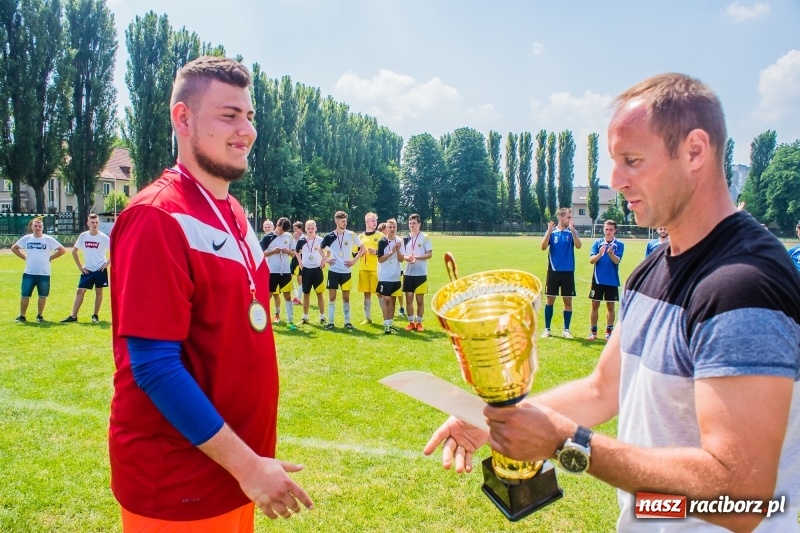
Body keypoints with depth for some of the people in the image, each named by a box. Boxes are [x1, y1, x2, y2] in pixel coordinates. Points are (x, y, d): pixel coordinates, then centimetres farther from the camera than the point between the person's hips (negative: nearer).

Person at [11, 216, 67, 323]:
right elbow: (14, 248, 16)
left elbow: (62, 250, 1)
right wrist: (24, 257, 6)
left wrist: (51, 257, -2)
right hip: (29, 273, 1)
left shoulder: (48, 239, -2)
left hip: (44, 274, -1)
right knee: (25, 295, 3)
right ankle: (22, 316, 14)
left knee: (43, 295, 7)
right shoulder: (26, 238, 3)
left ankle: (40, 315, 21)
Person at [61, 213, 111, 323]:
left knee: (98, 291, 4)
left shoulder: (103, 237, -8)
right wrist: (80, 266, 5)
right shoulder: (83, 236, 0)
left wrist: (107, 263, -11)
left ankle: (95, 315, 15)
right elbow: (74, 251, 11)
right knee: (80, 291, 0)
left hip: (100, 269, -3)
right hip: (87, 270, 3)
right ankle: (73, 316, 4)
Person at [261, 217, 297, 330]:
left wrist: (288, 251, -12)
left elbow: (294, 254, 10)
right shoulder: (267, 237, -3)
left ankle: (290, 321, 6)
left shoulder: (289, 236, 5)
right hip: (271, 271, -2)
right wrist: (273, 251, -19)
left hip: (285, 271, 2)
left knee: (288, 295, 2)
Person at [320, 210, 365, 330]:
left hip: (346, 271, 0)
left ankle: (347, 322, 13)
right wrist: (325, 259, 2)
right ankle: (330, 322, 9)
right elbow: (320, 248, 14)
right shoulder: (330, 236, -2)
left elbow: (363, 248, 5)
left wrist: (354, 260, -2)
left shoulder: (351, 235, -3)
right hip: (333, 271, 0)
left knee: (346, 297, 5)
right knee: (332, 296, 2)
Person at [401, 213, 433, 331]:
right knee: (409, 299, 5)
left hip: (421, 274, -3)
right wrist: (407, 258, -15)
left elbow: (430, 254, -7)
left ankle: (419, 322, 14)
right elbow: (402, 255, 8)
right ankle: (411, 322, 15)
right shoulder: (405, 238, 9)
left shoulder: (425, 237, -3)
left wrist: (417, 257, -21)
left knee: (420, 300, 3)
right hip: (408, 273, 3)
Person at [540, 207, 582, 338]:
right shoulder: (551, 231, 0)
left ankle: (566, 330, 14)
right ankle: (547, 329, 13)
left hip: (568, 272, 1)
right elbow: (543, 247, -12)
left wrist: (572, 230, -27)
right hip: (553, 271, -1)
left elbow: (578, 245, -15)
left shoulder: (572, 232, 1)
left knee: (568, 301, 4)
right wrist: (549, 232, -25)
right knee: (550, 300, 4)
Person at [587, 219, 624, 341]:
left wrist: (611, 253, -36)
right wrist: (600, 253, -28)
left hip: (612, 281, -1)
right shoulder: (597, 243, 1)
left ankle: (608, 332, 17)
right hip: (598, 280, 1)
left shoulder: (619, 245, -2)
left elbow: (617, 261, -16)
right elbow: (591, 260, -9)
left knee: (610, 307, 7)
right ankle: (593, 331, 13)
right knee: (595, 306, 5)